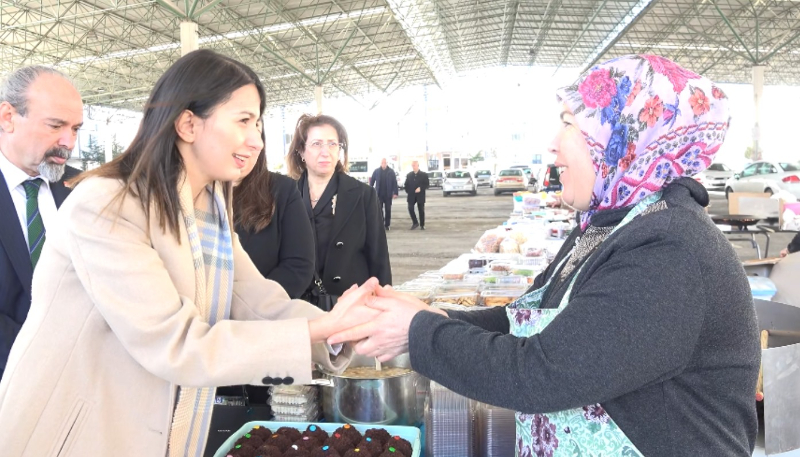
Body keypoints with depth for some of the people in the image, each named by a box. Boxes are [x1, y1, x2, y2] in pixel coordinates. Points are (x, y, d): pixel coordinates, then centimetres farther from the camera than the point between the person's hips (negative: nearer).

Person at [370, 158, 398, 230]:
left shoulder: (391, 171, -2)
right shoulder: (376, 171, 1)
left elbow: (394, 182, -3)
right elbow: (372, 181, 5)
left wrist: (395, 193, -9)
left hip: (388, 194, -1)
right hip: (379, 194, 1)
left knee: (388, 210, 6)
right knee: (379, 209, 3)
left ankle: (387, 224, 14)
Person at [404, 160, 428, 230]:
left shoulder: (424, 174, 1)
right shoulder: (409, 175, 11)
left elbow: (427, 184, -2)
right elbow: (406, 185, 15)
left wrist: (420, 188, -16)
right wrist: (407, 192, 2)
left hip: (420, 195, -2)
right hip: (411, 195, 2)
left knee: (421, 210, 2)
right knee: (410, 208, -10)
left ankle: (422, 225, 13)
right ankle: (415, 222, 6)